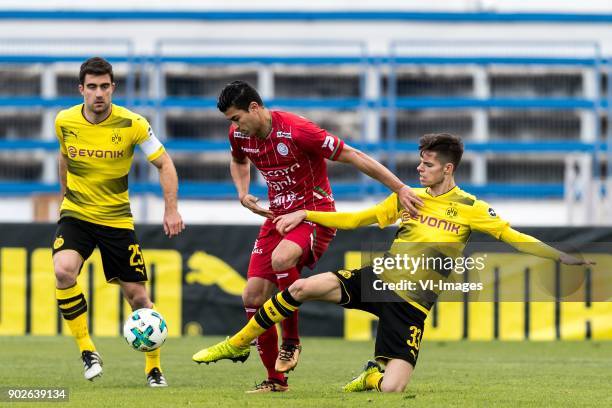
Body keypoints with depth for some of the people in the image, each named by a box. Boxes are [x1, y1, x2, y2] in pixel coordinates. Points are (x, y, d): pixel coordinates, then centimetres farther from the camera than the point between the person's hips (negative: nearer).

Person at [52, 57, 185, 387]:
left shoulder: (132, 124, -14)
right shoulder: (65, 122, -6)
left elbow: (164, 164, -4)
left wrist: (171, 209, -12)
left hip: (117, 219, -1)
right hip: (75, 215, 1)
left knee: (136, 294, 1)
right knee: (63, 271, -27)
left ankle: (153, 366, 21)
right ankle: (86, 350, -13)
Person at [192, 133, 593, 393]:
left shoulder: (469, 208, -1)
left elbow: (511, 235, -5)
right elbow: (357, 219, 18)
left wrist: (559, 255, -17)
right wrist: (306, 215, 12)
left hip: (412, 301, -4)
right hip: (379, 278, 4)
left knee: (391, 388, -18)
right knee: (303, 287, -18)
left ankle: (376, 373, 22)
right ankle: (239, 344, -3)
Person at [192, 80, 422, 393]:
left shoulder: (296, 130, -23)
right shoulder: (239, 135, -1)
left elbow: (352, 156, -19)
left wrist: (400, 188, -20)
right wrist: (243, 195, 4)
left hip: (315, 213, -7)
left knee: (281, 259, -37)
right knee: (253, 297, -3)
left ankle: (291, 341, -16)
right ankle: (276, 379, 10)